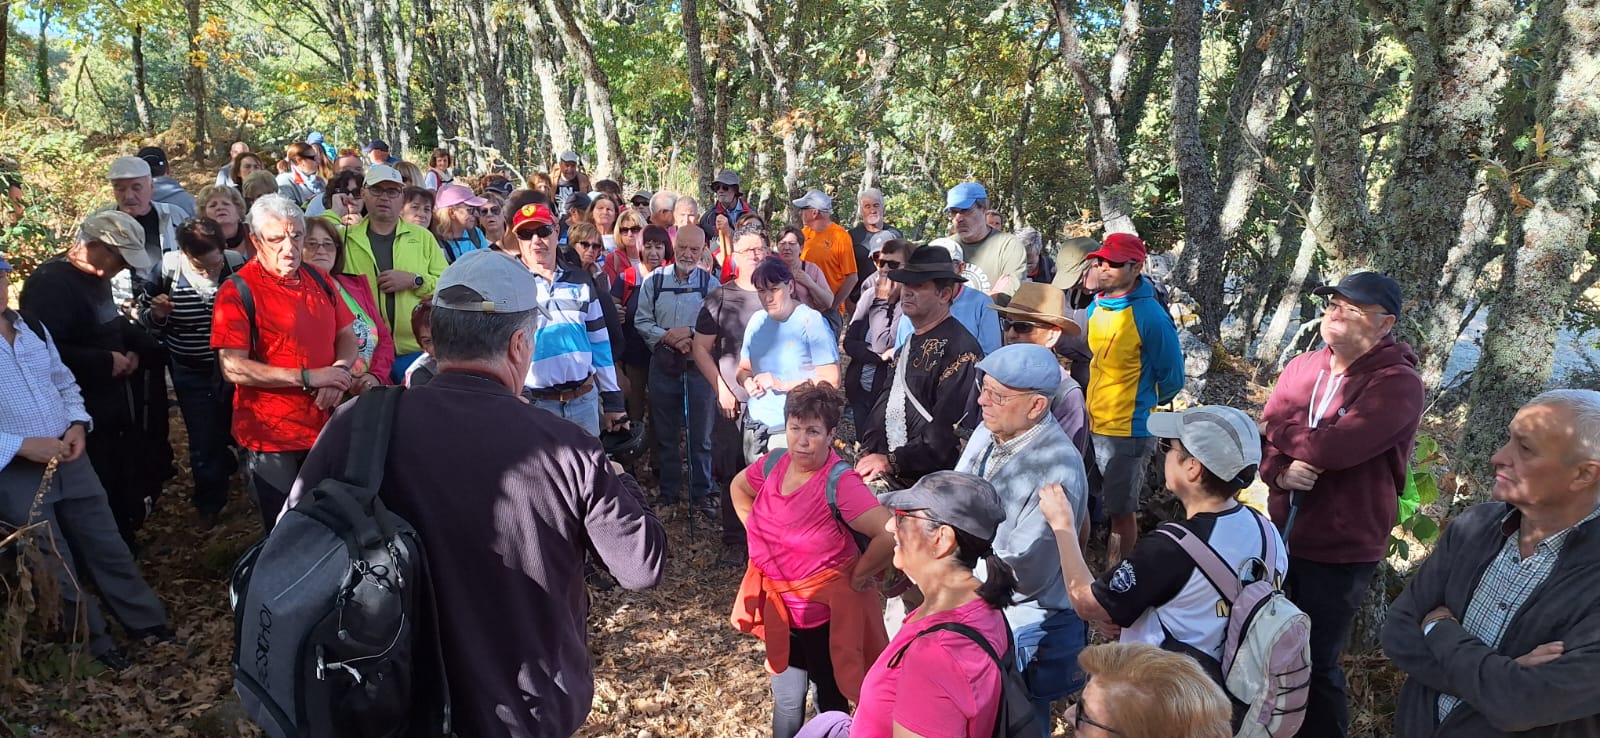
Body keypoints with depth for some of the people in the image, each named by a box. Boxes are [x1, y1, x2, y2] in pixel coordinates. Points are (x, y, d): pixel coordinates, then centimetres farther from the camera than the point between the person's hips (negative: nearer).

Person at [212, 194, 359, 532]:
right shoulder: (237, 292, -11)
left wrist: (339, 372, -10)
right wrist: (308, 377, -20)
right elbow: (233, 368, -18)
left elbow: (347, 336, 12)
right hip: (271, 438, -5)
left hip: (324, 427, 5)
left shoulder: (319, 280, 6)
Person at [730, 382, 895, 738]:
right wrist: (759, 533, 6)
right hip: (779, 605, 5)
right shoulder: (774, 463, -7)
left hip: (825, 610, -5)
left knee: (830, 697, 18)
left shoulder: (840, 483, -26)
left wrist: (858, 576, -20)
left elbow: (890, 535, -35)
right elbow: (739, 487, 16)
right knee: (786, 698, 23)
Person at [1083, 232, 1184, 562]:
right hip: (1089, 424, 7)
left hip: (1128, 430, -7)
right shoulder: (1095, 308, 5)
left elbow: (1171, 378, -8)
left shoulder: (1150, 316, -17)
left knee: (1121, 510, 5)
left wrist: (1142, 403, 6)